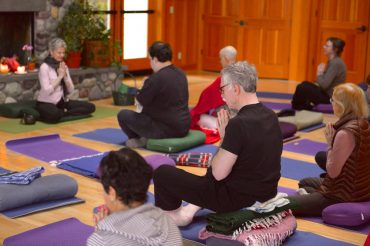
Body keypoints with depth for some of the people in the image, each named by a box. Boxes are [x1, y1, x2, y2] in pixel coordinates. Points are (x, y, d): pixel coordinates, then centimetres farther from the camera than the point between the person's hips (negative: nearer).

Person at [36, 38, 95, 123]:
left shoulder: (64, 66, 10)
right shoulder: (44, 67, -11)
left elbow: (70, 90, 4)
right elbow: (47, 91, -21)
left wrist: (65, 75, -11)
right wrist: (60, 76, -15)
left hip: (62, 102, 7)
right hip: (46, 103, -7)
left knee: (90, 107, -9)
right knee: (55, 115, -42)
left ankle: (61, 113, -10)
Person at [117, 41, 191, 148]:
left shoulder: (156, 78, -21)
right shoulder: (181, 73, 6)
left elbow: (141, 100, -9)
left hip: (167, 129, -9)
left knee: (123, 115, -4)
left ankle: (140, 140, 11)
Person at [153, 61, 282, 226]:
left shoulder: (239, 124, -26)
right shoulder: (270, 116, 0)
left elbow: (219, 173, -20)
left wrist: (224, 137, -8)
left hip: (237, 198, -8)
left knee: (163, 173, 3)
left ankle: (173, 216, 28)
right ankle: (192, 209, 41)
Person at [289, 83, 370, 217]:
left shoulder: (345, 133, -27)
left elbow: (332, 172, -19)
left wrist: (330, 143, -10)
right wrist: (333, 141, 1)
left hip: (343, 196, -10)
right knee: (305, 183, 32)